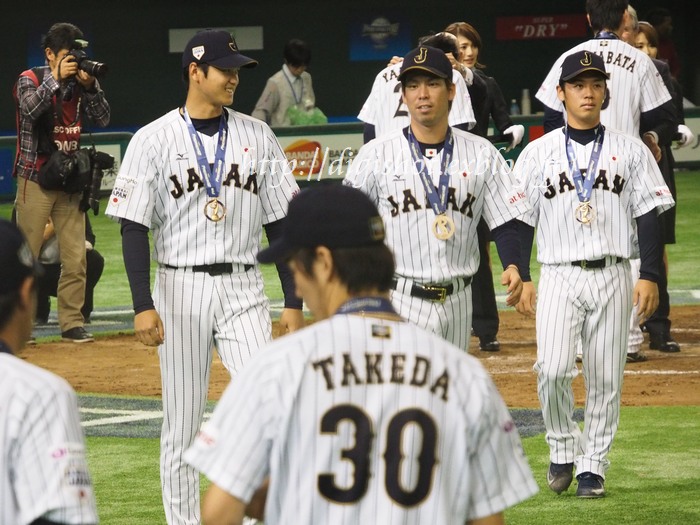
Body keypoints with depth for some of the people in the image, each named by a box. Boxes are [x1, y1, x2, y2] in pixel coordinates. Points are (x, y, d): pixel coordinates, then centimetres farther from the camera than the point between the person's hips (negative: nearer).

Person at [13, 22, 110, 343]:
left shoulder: (82, 82, 8)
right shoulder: (30, 80, -4)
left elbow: (102, 119, -2)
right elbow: (29, 108, -24)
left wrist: (90, 86, -15)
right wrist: (57, 79, -28)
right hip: (35, 181, -4)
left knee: (75, 258, 1)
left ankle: (71, 322, 8)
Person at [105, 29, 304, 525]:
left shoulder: (257, 136, 6)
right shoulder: (154, 140, -2)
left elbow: (281, 221, 9)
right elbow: (134, 228, -4)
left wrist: (294, 301, 4)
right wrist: (143, 306, -13)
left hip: (244, 290, 2)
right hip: (182, 290, -2)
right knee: (182, 425, 3)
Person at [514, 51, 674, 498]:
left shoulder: (630, 150, 7)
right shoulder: (538, 154, 6)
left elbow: (650, 214, 5)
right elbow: (518, 221, 7)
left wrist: (650, 276, -4)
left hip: (613, 278, 1)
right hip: (559, 276, -1)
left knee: (606, 379, 1)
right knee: (553, 370, -16)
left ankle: (593, 465, 11)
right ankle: (564, 449, 5)